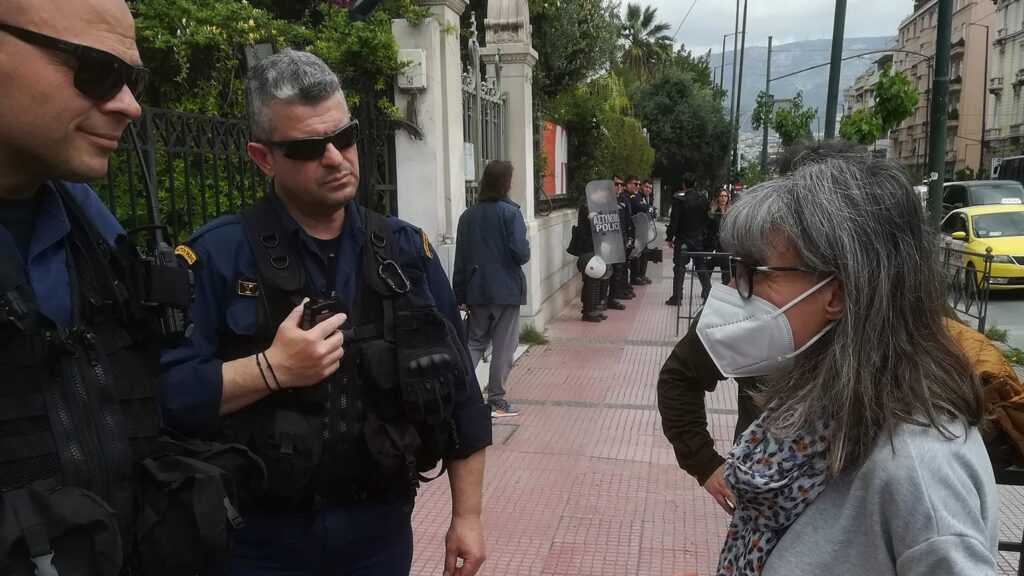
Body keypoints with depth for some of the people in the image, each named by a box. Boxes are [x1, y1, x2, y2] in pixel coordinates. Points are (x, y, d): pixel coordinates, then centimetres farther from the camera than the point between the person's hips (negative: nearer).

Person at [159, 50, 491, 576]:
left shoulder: (406, 250, 0)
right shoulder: (218, 255, -10)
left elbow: (456, 393, 3)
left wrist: (466, 515, 2)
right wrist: (271, 369, -24)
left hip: (380, 532, 3)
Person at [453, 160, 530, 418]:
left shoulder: (468, 215, 4)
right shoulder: (510, 213, -10)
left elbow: (460, 258, 5)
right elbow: (521, 254, -18)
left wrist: (460, 294, 11)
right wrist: (526, 249, 6)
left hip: (477, 291, 4)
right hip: (506, 290, -4)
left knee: (474, 343, 16)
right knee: (503, 347, 6)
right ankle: (496, 402, 12)